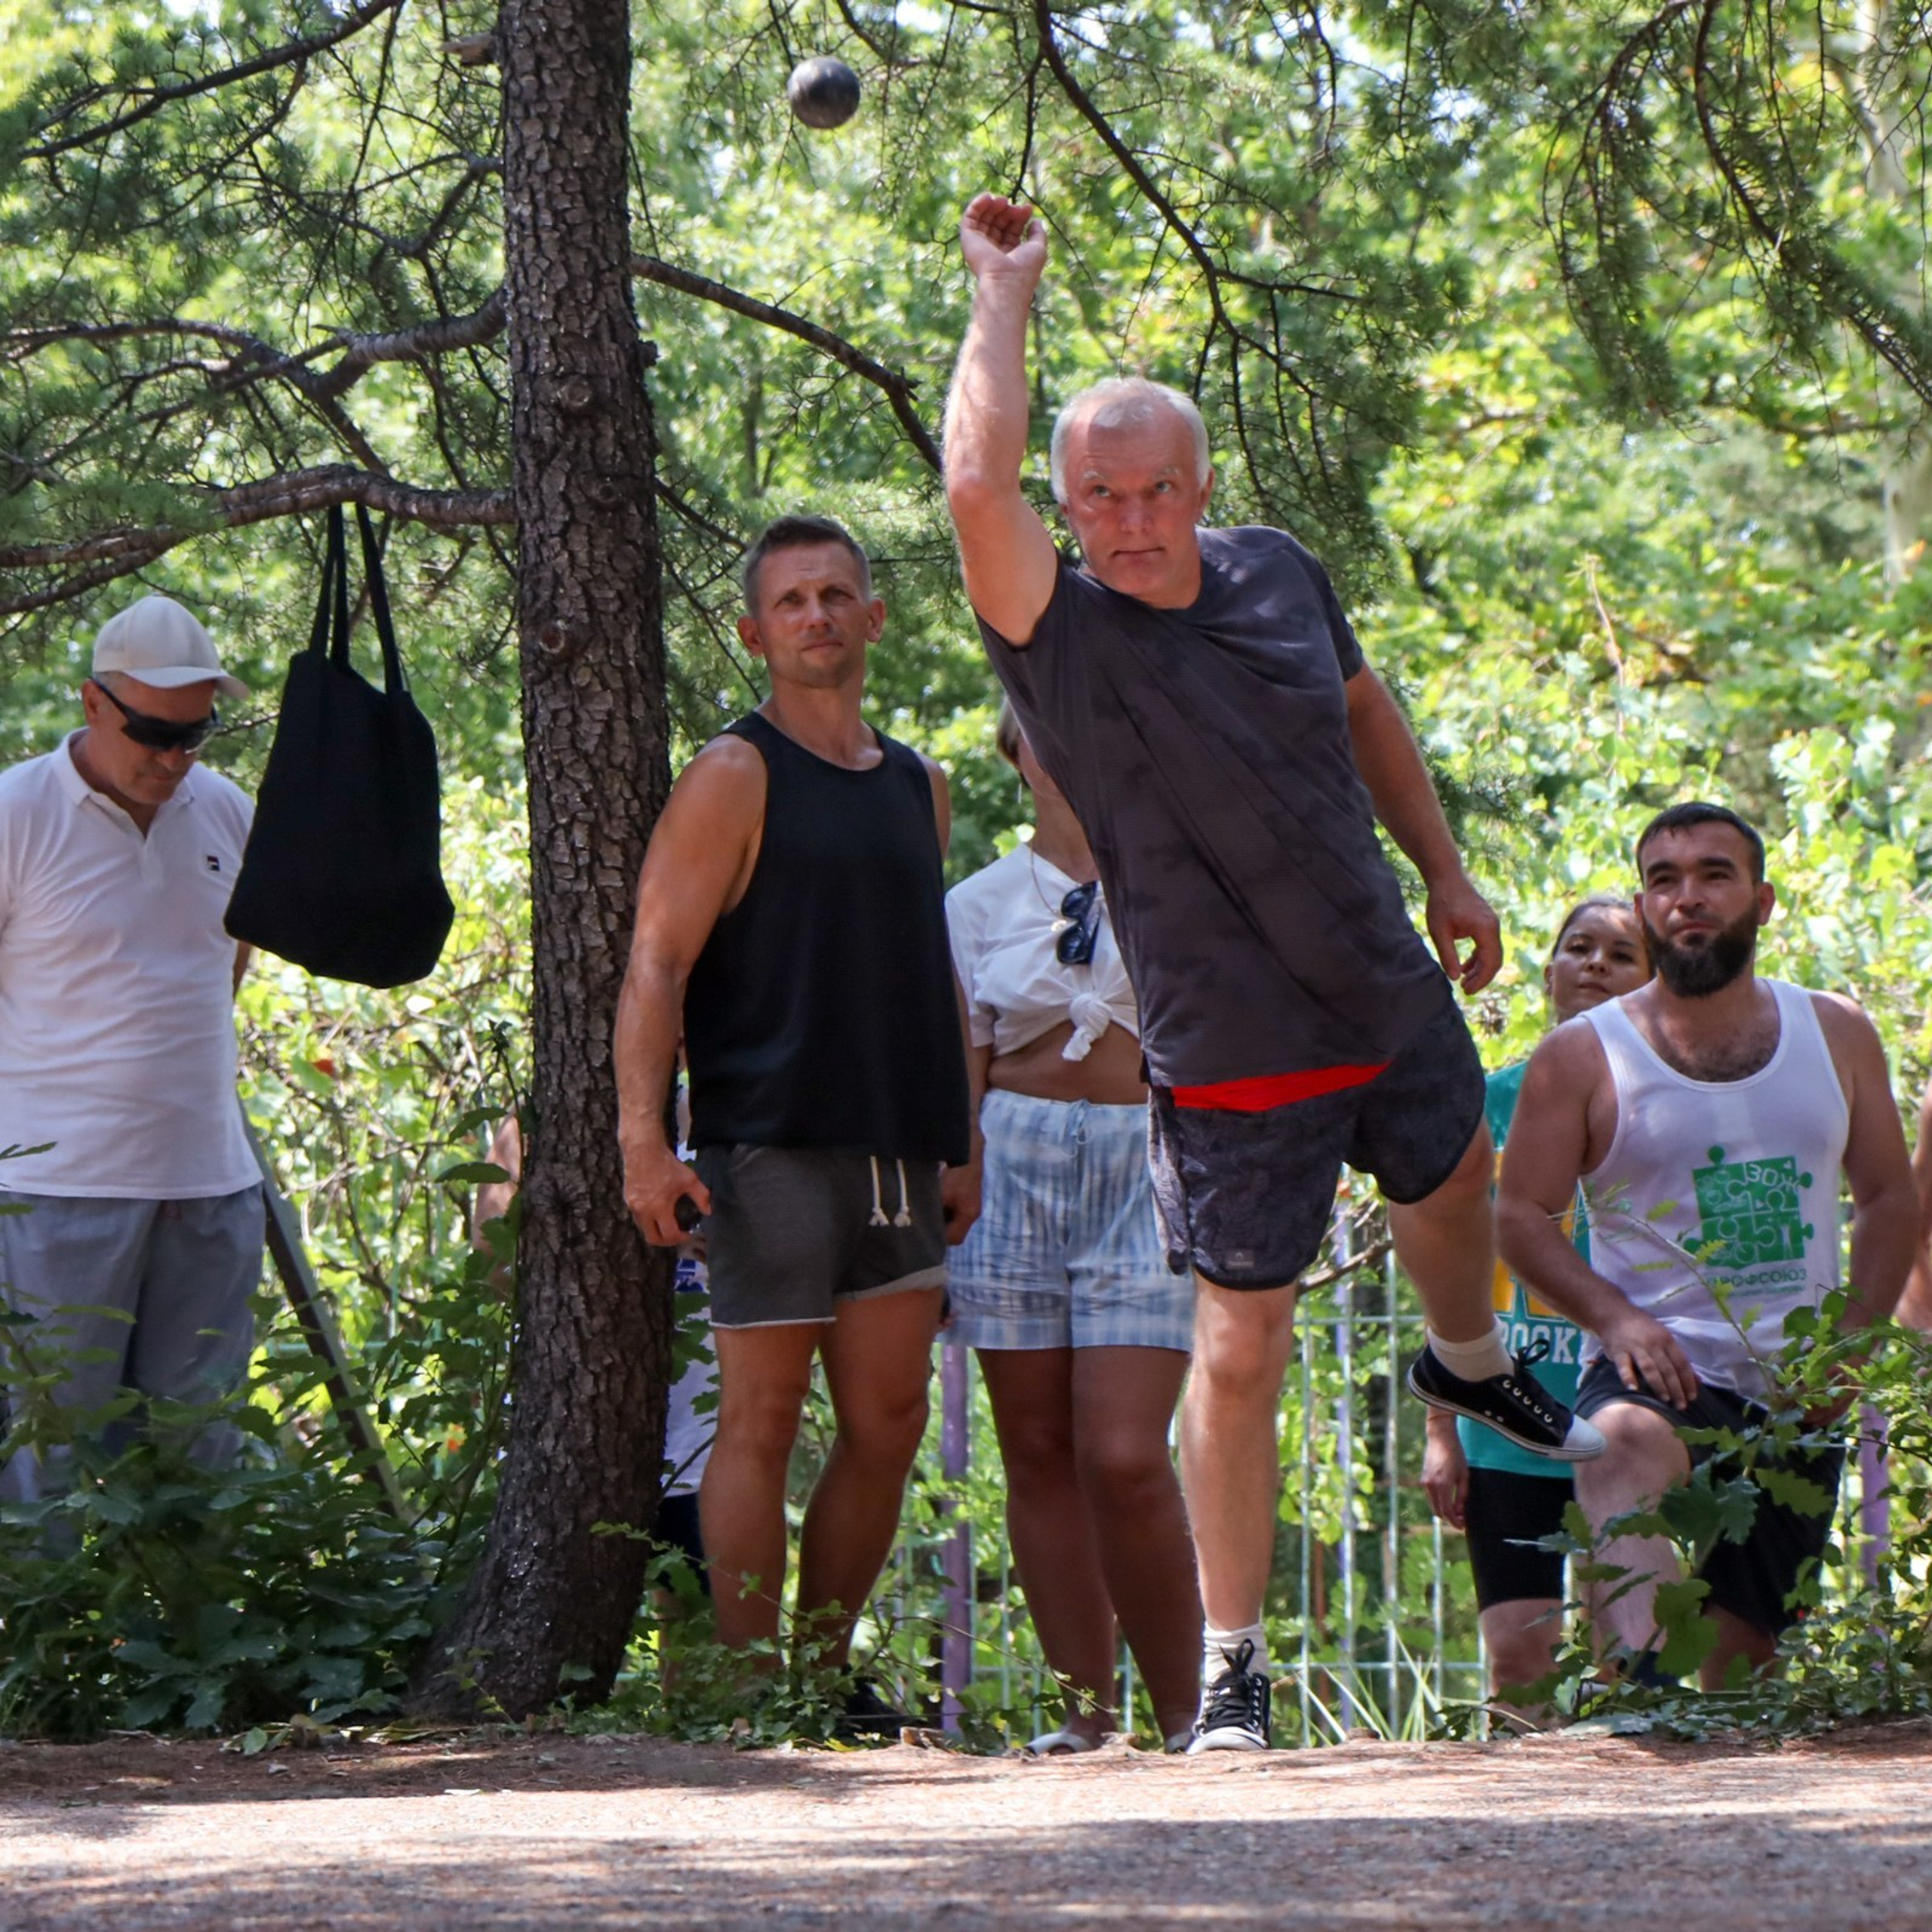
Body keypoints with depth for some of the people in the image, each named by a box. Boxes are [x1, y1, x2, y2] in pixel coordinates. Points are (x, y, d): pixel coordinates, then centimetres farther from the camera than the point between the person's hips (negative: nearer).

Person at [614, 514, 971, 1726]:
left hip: (896, 1151, 6)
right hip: (770, 1142, -6)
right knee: (763, 1419, -5)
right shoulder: (736, 779, -2)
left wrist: (967, 1143, 22)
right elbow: (657, 961, -8)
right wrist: (642, 1136, -18)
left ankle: (827, 1668, 15)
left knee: (889, 1422, 5)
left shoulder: (920, 787, 18)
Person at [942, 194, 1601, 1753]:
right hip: (1234, 1065, -6)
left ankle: (1473, 1364, 66)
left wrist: (1444, 871, 19)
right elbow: (976, 486, -39)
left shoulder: (1278, 573, -4)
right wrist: (1007, 294, -29)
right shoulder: (1061, 635, -21)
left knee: (1457, 1183, 32)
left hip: (1393, 1005, 6)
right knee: (1240, 1353, -7)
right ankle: (1232, 1658, 5)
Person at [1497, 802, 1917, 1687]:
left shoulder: (1836, 1035, 11)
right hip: (1660, 1367, -4)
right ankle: (1639, 1683, -61)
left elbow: (1891, 1198, 14)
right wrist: (1613, 1317, -18)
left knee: (1749, 1648, 5)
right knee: (1624, 1448, -40)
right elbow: (1522, 1216, -1)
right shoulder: (1581, 1056, 2)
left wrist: (1850, 1341, -2)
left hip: (1797, 1393, 5)